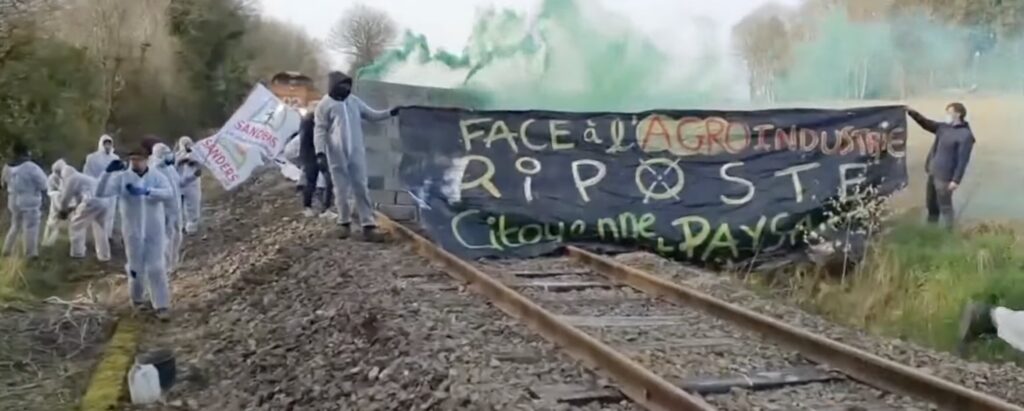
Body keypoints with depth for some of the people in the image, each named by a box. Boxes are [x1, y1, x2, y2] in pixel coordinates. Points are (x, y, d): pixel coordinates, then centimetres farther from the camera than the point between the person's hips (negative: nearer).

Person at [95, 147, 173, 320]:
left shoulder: (157, 177, -4)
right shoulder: (122, 177, -3)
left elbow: (168, 193, -22)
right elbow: (100, 193, -12)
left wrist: (146, 191, -38)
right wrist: (107, 172, -27)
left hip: (155, 231, -1)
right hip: (133, 231, 1)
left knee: (156, 268, -1)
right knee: (136, 268, 11)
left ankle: (162, 306, 4)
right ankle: (137, 298, 35)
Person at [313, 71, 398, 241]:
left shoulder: (354, 101, 10)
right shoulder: (325, 105, -4)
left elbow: (371, 115, 19)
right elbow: (320, 130, -7)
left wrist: (389, 113, 8)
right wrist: (320, 150, -18)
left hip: (356, 153, 4)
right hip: (337, 155, -4)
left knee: (361, 188, 1)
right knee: (341, 190, 5)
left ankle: (368, 226, 0)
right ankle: (345, 223, 20)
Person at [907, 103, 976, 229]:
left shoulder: (965, 135, -15)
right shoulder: (943, 127, 9)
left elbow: (963, 160, -18)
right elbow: (926, 123, 21)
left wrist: (956, 180, -21)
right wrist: (912, 112, 6)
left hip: (944, 177, -8)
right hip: (932, 173, 8)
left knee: (945, 207, -1)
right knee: (931, 205, 19)